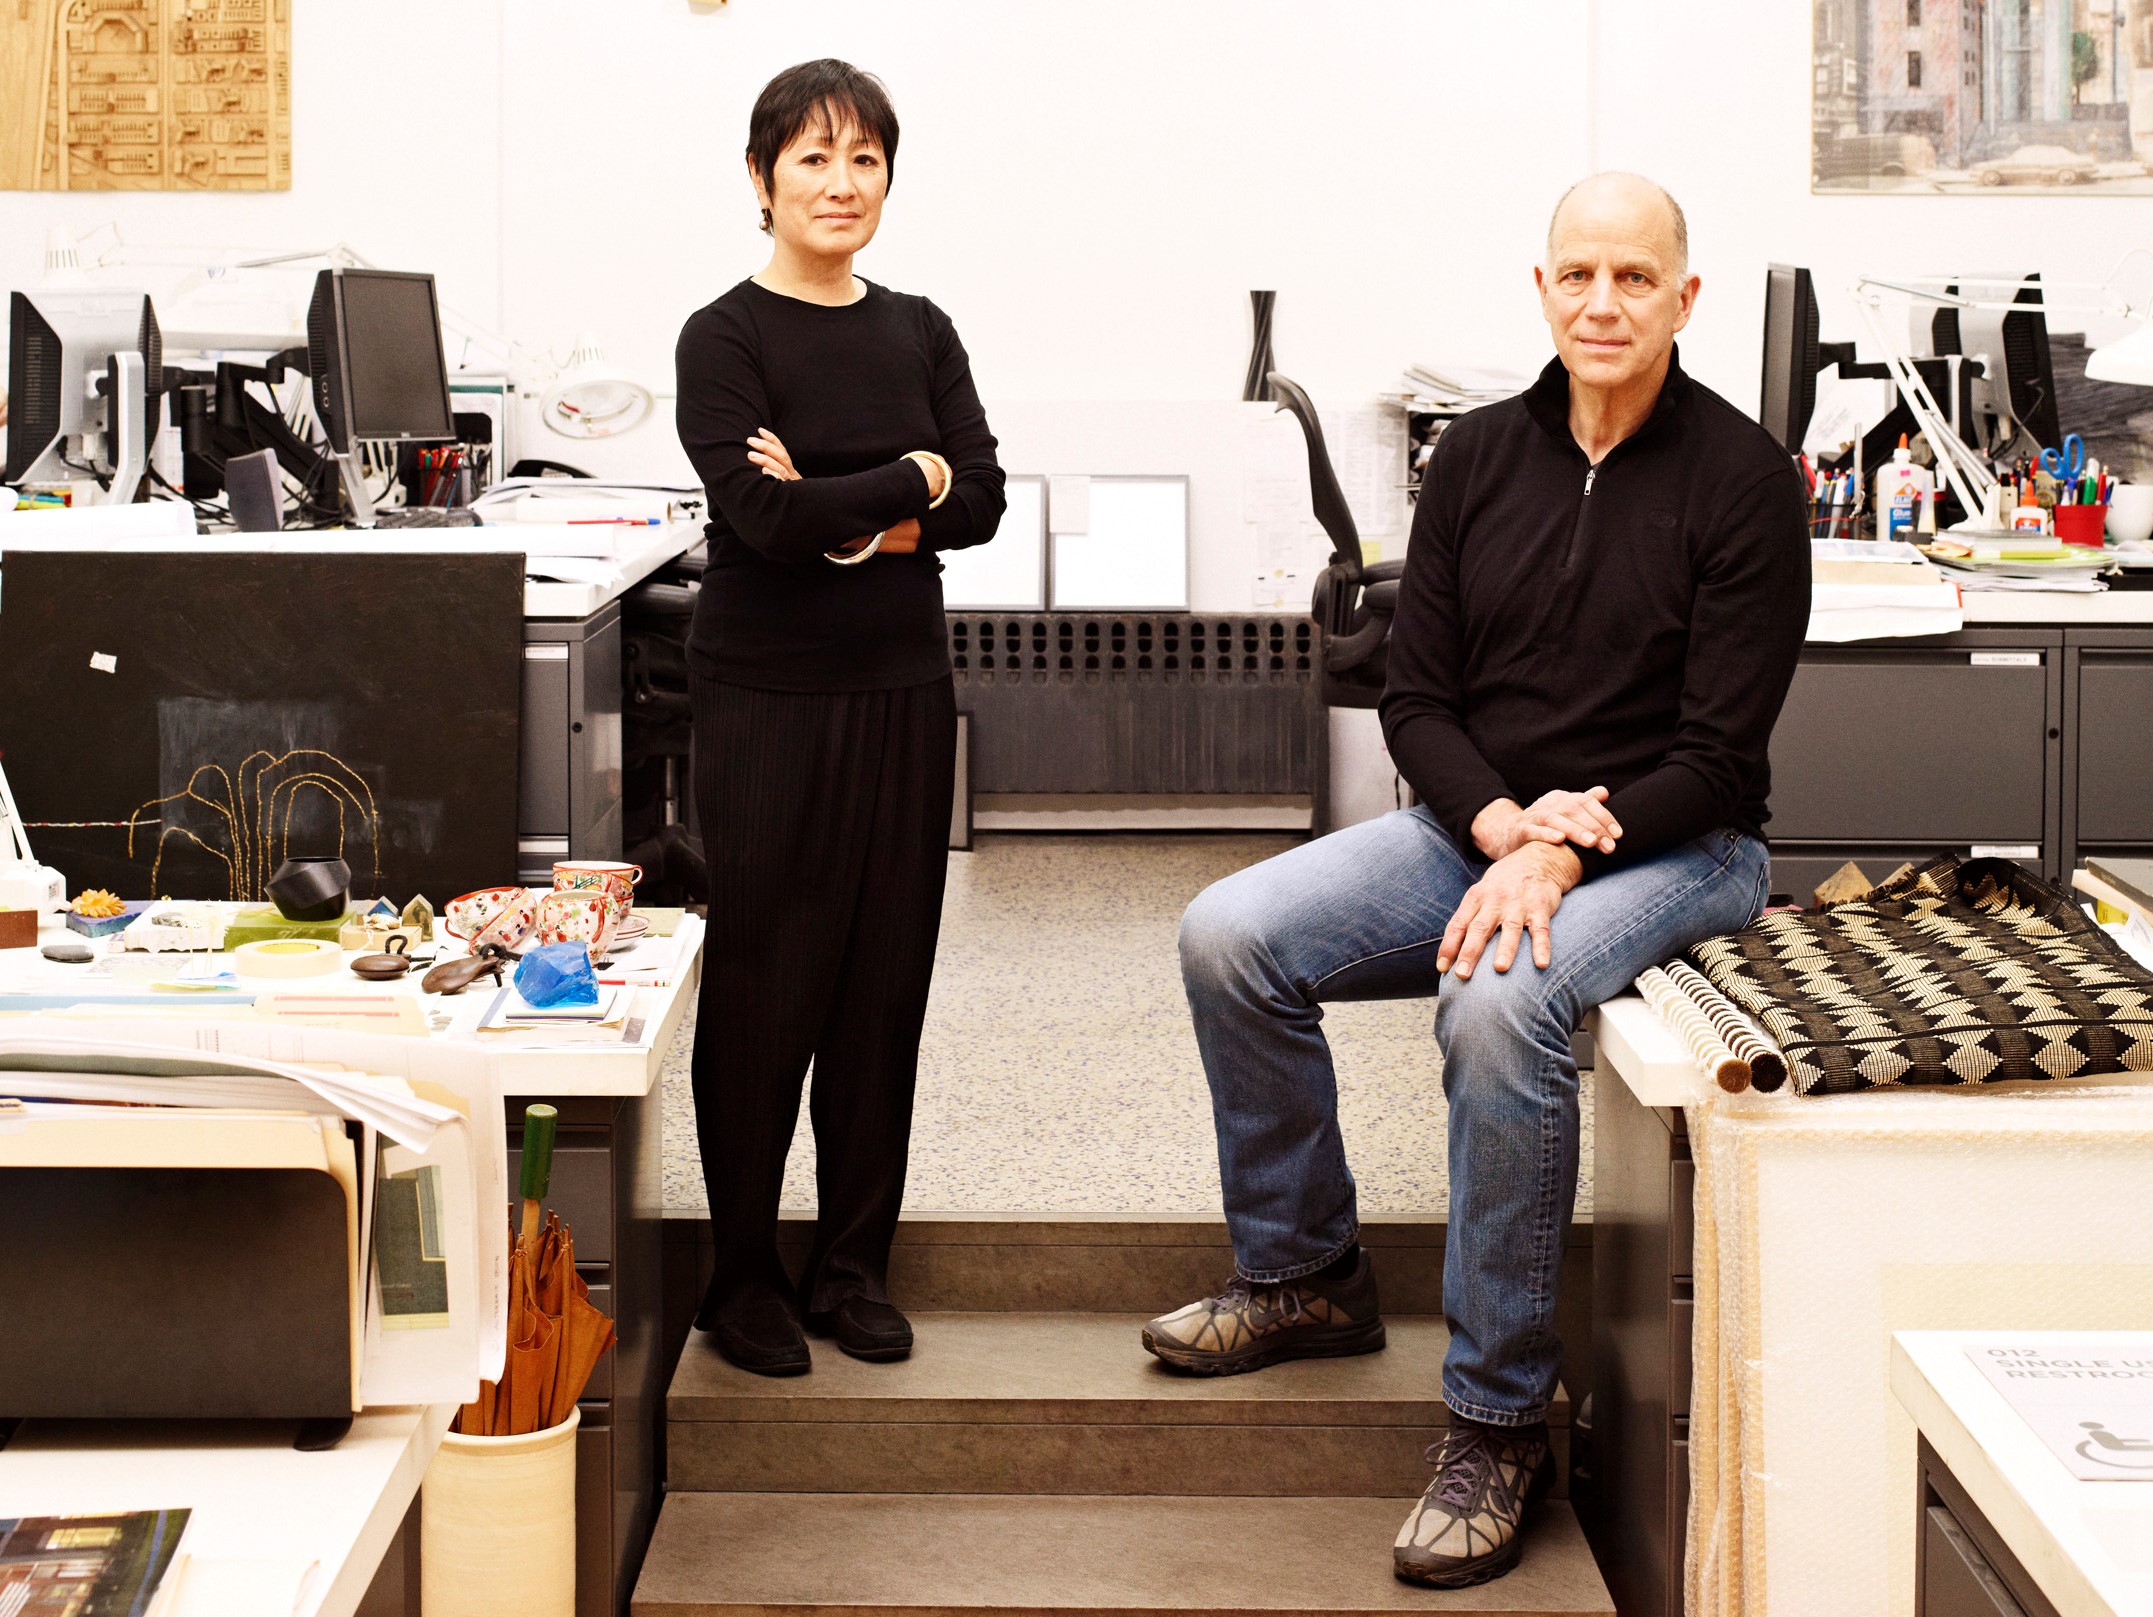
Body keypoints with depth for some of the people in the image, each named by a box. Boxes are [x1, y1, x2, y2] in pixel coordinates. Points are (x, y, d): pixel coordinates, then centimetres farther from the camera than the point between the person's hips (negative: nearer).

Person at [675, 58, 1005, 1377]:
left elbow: (981, 502, 0)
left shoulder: (920, 331, 10)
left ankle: (855, 1266, 19)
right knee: (767, 986, 1)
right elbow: (762, 514, -17)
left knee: (887, 982, 7)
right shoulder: (725, 337, -5)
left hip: (904, 689, 5)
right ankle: (745, 1277, 13)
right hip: (769, 698, -4)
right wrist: (913, 481, -7)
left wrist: (841, 513, -14)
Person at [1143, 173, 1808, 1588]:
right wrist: (1501, 819, -14)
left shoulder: (1743, 480, -9)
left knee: (1499, 1004, -35)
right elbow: (1417, 698, 6)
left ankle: (1500, 1424, -23)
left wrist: (1557, 860, -25)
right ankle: (1307, 1276, 7)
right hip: (1479, 824, 6)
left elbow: (1717, 757, -13)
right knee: (1230, 937, -14)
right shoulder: (1479, 458, 6)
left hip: (1675, 850, -5)